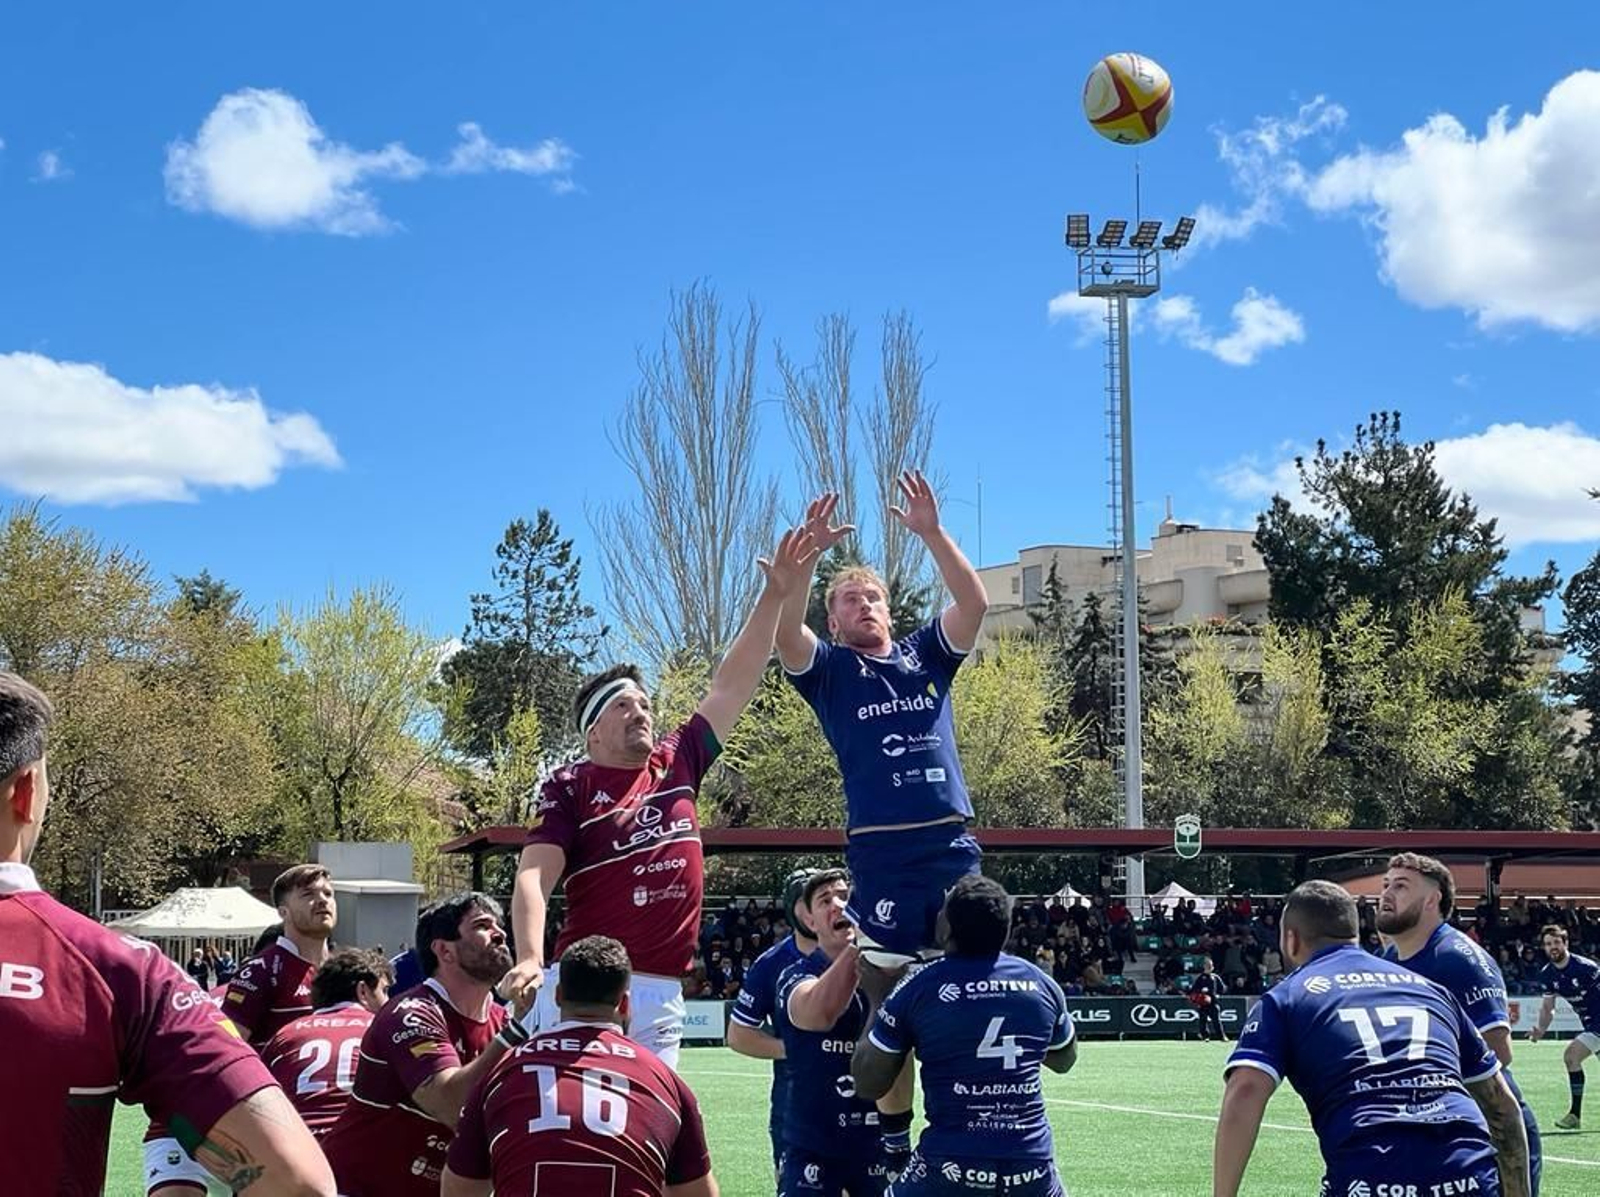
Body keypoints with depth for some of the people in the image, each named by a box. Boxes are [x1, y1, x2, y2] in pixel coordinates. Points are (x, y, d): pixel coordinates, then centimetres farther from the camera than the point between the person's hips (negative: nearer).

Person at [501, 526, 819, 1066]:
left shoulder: (677, 765, 13)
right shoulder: (571, 787, 0)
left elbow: (732, 686, 15)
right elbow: (534, 876, -10)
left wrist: (776, 593, 11)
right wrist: (530, 958, -28)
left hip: (663, 998, 5)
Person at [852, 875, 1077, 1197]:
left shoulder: (917, 989, -6)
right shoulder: (1040, 984, 3)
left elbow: (867, 1084, 3)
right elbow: (1064, 1059, 23)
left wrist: (877, 998, 13)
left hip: (951, 1162, -2)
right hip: (1031, 1163, 3)